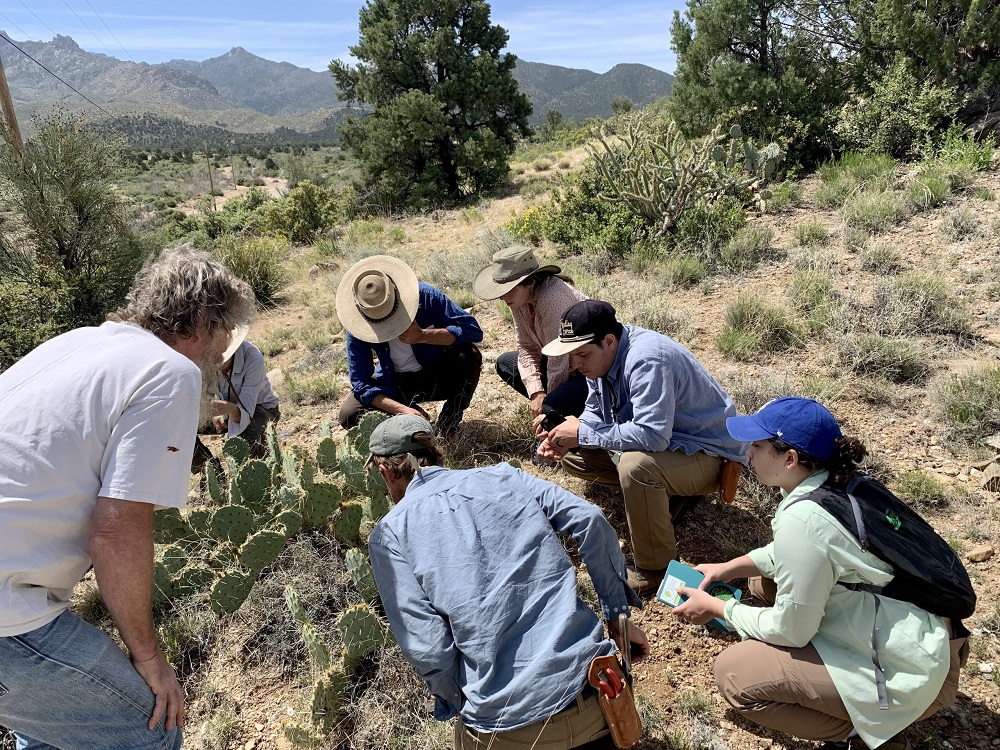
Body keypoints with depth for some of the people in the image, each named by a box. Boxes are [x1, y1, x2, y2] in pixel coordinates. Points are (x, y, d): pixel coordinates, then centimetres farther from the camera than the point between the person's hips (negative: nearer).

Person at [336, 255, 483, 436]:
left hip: (439, 375, -1)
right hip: (396, 385, 1)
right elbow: (361, 383, -20)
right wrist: (402, 410, -34)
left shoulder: (426, 295, -24)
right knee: (349, 416, -22)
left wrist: (423, 336, -38)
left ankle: (450, 421, -9)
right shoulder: (358, 325, -20)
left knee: (468, 354, -32)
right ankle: (417, 417, 3)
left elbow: (473, 329, -26)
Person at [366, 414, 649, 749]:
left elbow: (427, 648, -8)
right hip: (595, 683, 3)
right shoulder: (502, 475, 7)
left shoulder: (390, 534, -2)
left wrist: (453, 704, 12)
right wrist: (619, 616, 9)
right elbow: (591, 521, -1)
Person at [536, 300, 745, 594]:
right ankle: (658, 494, 7)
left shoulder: (646, 360, -32)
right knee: (572, 455, 3)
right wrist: (563, 438, -14)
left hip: (706, 453, -9)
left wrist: (583, 433, -30)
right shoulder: (601, 355, -3)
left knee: (636, 465, -38)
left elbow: (652, 435, -40)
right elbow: (596, 414, 7)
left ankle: (656, 570, -18)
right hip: (662, 443, 9)